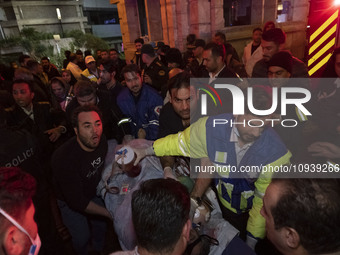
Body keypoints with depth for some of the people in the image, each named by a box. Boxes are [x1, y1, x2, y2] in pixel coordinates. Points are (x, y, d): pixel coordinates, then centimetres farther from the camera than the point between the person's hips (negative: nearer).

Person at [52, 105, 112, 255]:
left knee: (101, 225, 19)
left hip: (93, 193, 5)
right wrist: (109, 213, -27)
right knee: (82, 237, 5)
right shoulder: (63, 158, -39)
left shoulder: (101, 142, -21)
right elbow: (76, 201, -31)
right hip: (70, 201, -5)